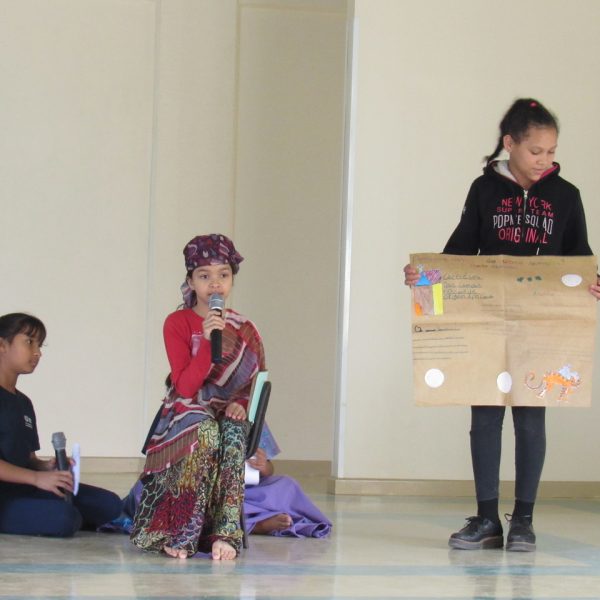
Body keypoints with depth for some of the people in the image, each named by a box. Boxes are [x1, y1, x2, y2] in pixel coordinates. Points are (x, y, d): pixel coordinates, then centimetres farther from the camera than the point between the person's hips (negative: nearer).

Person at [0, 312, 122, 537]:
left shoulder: (23, 403, 20)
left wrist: (47, 467, -5)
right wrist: (37, 478, -23)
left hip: (25, 489, 8)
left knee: (109, 504, -1)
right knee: (63, 517, -31)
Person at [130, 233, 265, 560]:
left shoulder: (245, 330, 7)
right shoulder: (178, 323, -4)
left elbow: (257, 384, 10)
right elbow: (185, 387, -15)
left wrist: (240, 404, -12)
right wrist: (207, 340, -26)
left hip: (227, 415, 3)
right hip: (186, 415, -3)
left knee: (234, 435, -35)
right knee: (206, 432, -38)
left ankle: (225, 534, -35)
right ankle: (180, 534, -34)